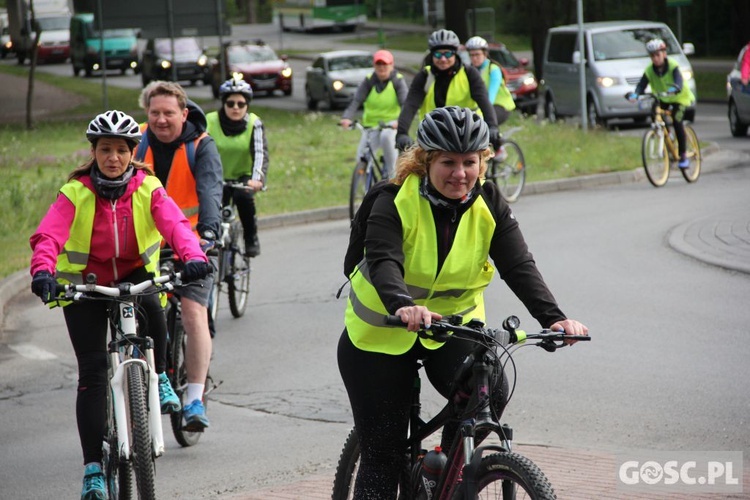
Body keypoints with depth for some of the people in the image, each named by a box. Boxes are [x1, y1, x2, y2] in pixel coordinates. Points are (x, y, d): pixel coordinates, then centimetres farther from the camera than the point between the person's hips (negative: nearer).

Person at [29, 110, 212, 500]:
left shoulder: (148, 189, -9)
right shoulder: (75, 193, -12)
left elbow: (175, 223, -26)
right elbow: (48, 234, -26)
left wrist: (193, 256, -47)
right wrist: (43, 270, -48)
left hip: (135, 275, 0)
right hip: (84, 283, 0)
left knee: (151, 310, -36)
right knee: (92, 371, -10)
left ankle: (158, 377, -6)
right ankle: (93, 468, -6)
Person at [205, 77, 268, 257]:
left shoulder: (254, 123, -11)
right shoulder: (210, 121, -11)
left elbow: (260, 153, -23)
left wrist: (257, 178, -42)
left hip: (243, 176, -1)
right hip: (218, 178, 1)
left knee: (244, 196, -31)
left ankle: (251, 239, -13)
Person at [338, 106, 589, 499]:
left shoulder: (489, 204, -11)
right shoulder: (396, 202, -20)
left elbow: (519, 266, -21)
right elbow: (383, 261, -36)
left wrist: (553, 318, -38)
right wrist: (404, 306, -57)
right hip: (382, 334, -2)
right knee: (382, 452, -3)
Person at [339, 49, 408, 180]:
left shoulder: (398, 81, -6)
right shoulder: (369, 81, -1)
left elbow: (405, 103, -19)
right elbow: (356, 100, -14)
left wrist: (401, 121, -41)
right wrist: (346, 118, -34)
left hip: (391, 123, -3)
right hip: (372, 124, 3)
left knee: (386, 136, -38)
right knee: (362, 156, -11)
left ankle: (390, 171, -18)